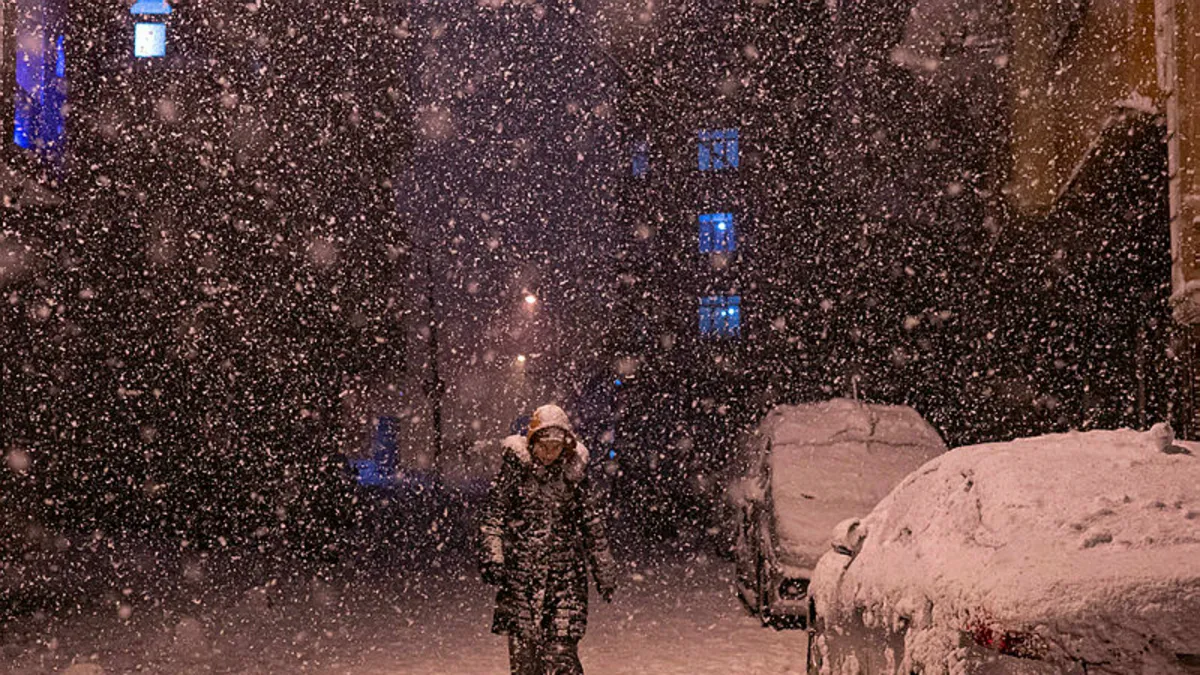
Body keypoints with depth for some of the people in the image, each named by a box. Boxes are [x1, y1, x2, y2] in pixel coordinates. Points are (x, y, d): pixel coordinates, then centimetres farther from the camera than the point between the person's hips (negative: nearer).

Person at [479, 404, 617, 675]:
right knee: (522, 647, 2)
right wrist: (491, 556, -13)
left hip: (565, 573, 0)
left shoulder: (574, 471, 4)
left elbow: (594, 526, 11)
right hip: (519, 572, 0)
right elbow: (492, 515, -1)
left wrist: (604, 571, 14)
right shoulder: (514, 467, 0)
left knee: (561, 648, -8)